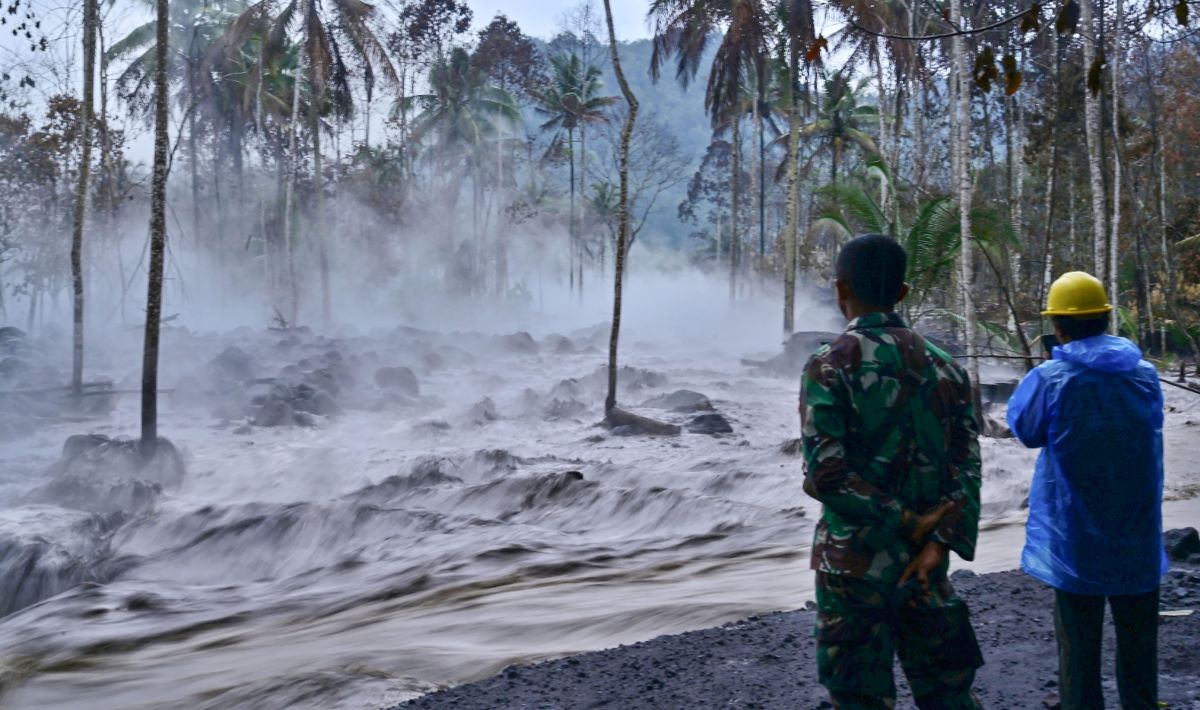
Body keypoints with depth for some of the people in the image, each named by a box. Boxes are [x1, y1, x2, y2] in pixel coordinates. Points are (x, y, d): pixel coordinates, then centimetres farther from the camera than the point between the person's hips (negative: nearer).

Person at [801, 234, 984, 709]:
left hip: (856, 561, -5)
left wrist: (907, 521, -11)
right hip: (924, 560, 5)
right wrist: (939, 542, -8)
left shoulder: (829, 366, -11)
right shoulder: (943, 365, 5)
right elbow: (967, 466, -1)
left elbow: (824, 475, -19)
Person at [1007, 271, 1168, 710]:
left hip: (1076, 537, -3)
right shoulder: (1144, 374, -3)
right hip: (1137, 535, 3)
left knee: (1079, 639, 8)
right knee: (1137, 636, 17)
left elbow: (1026, 430, -1)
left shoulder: (1052, 378, -16)